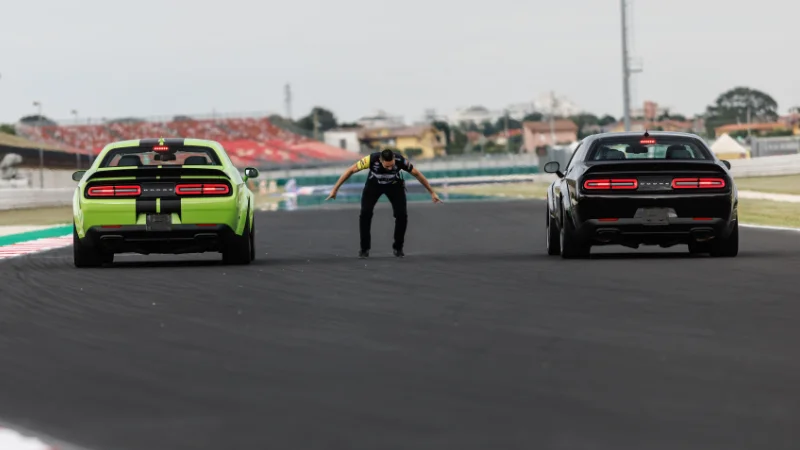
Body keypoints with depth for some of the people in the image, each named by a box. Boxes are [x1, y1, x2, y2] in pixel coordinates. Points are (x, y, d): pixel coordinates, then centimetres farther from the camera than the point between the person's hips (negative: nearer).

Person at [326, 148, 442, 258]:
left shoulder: (400, 161, -36)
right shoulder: (371, 159, -38)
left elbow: (417, 174, -18)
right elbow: (350, 170, -25)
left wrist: (432, 192, -10)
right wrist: (335, 189, -20)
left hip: (395, 185, 0)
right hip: (374, 184, 0)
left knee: (402, 214, -15)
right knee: (365, 213, -17)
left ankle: (398, 247, 6)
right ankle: (364, 248, 0)